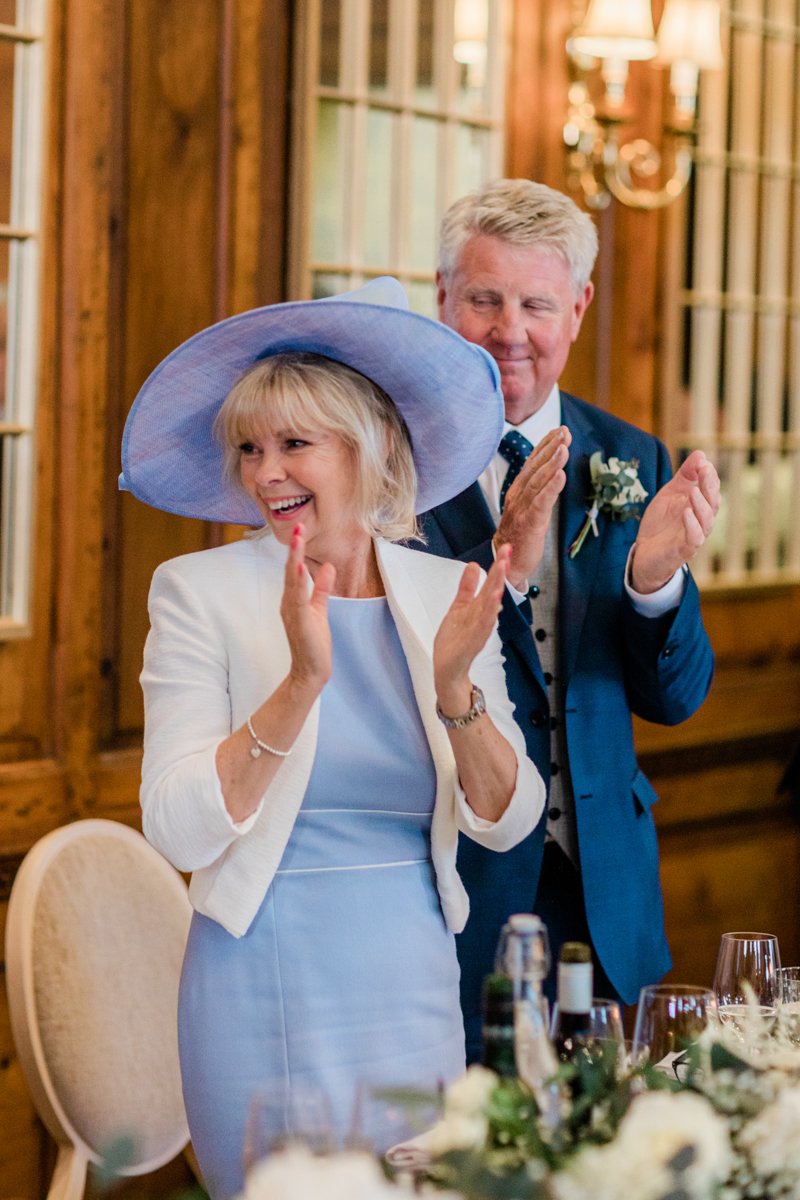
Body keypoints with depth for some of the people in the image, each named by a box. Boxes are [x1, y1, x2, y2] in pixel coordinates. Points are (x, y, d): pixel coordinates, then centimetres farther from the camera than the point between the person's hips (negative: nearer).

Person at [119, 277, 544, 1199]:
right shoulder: (199, 593, -5)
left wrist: (455, 688, -16)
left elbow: (504, 822, 1)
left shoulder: (447, 595, 4)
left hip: (417, 987, 3)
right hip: (267, 999, -3)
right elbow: (179, 834, -13)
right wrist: (301, 682, -23)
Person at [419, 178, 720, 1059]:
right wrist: (501, 568, -27)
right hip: (447, 884, -3)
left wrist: (656, 578, -16)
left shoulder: (631, 463, 7)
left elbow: (674, 698, 4)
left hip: (601, 886, 4)